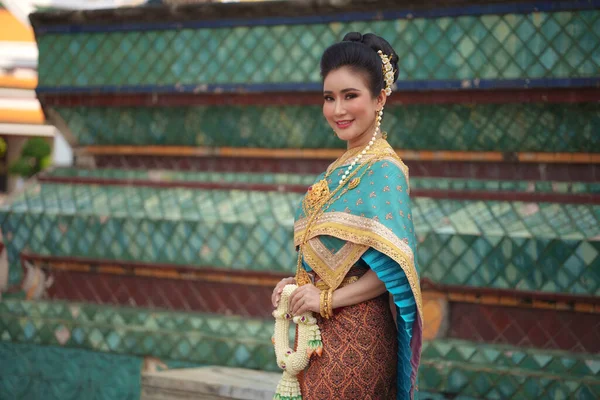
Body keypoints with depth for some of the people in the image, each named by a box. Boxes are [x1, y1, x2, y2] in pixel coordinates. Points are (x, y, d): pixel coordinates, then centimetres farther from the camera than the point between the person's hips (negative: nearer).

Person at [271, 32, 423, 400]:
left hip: (354, 334, -8)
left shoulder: (383, 169, -14)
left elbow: (395, 266, -20)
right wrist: (297, 284, 1)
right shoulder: (344, 166, 11)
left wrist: (327, 299, -17)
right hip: (321, 328, 8)